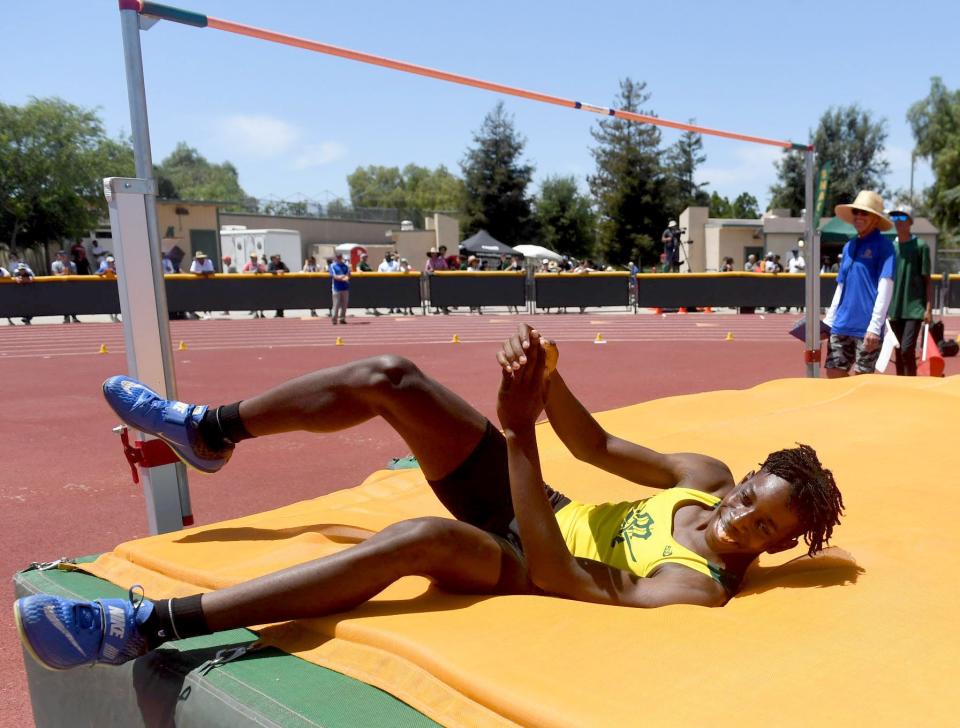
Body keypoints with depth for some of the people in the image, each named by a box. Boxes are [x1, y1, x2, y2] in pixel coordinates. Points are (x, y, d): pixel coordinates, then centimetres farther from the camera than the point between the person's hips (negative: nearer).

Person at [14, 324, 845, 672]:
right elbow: (596, 446, 2)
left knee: (423, 537, -43)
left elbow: (558, 577, -33)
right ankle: (204, 430, 9)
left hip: (517, 561, -6)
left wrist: (520, 430, -40)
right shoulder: (709, 474, -2)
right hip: (539, 506, 7)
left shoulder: (700, 589, -22)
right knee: (386, 377, -12)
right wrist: (549, 377, -19)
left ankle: (143, 626, -33)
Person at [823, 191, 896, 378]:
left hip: (866, 329, -6)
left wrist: (875, 326, -19)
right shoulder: (848, 246, 15)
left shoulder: (883, 246, -4)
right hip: (841, 325, 6)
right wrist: (829, 319, 15)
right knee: (834, 373, 5)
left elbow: (885, 288, -12)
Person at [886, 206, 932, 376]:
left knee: (907, 349, -15)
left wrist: (929, 309, -9)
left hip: (914, 308, -5)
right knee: (898, 352, 9)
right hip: (895, 309, 5)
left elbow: (927, 280, -3)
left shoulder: (920, 246, -2)